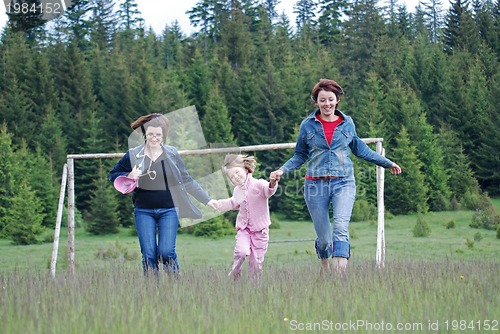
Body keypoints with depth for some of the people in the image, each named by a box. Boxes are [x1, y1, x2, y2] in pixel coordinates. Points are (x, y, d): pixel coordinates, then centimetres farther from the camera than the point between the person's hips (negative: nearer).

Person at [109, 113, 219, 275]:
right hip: (143, 211, 1)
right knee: (149, 254, -4)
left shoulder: (171, 154, 3)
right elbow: (113, 175, 10)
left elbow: (187, 181, 10)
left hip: (168, 210, -1)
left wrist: (207, 200, 8)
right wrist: (129, 176, -11)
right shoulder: (133, 155, 1)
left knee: (166, 252, -12)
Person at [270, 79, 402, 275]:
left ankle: (340, 272, -31)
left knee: (341, 227, -23)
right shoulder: (308, 125, 5)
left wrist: (387, 163, 25)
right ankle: (325, 269, 32)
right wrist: (282, 170, -4)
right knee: (324, 238, 3)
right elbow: (300, 156, 12)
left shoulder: (347, 123, 8)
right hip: (315, 185, 0)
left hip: (343, 183, 0)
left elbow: (360, 149, 22)